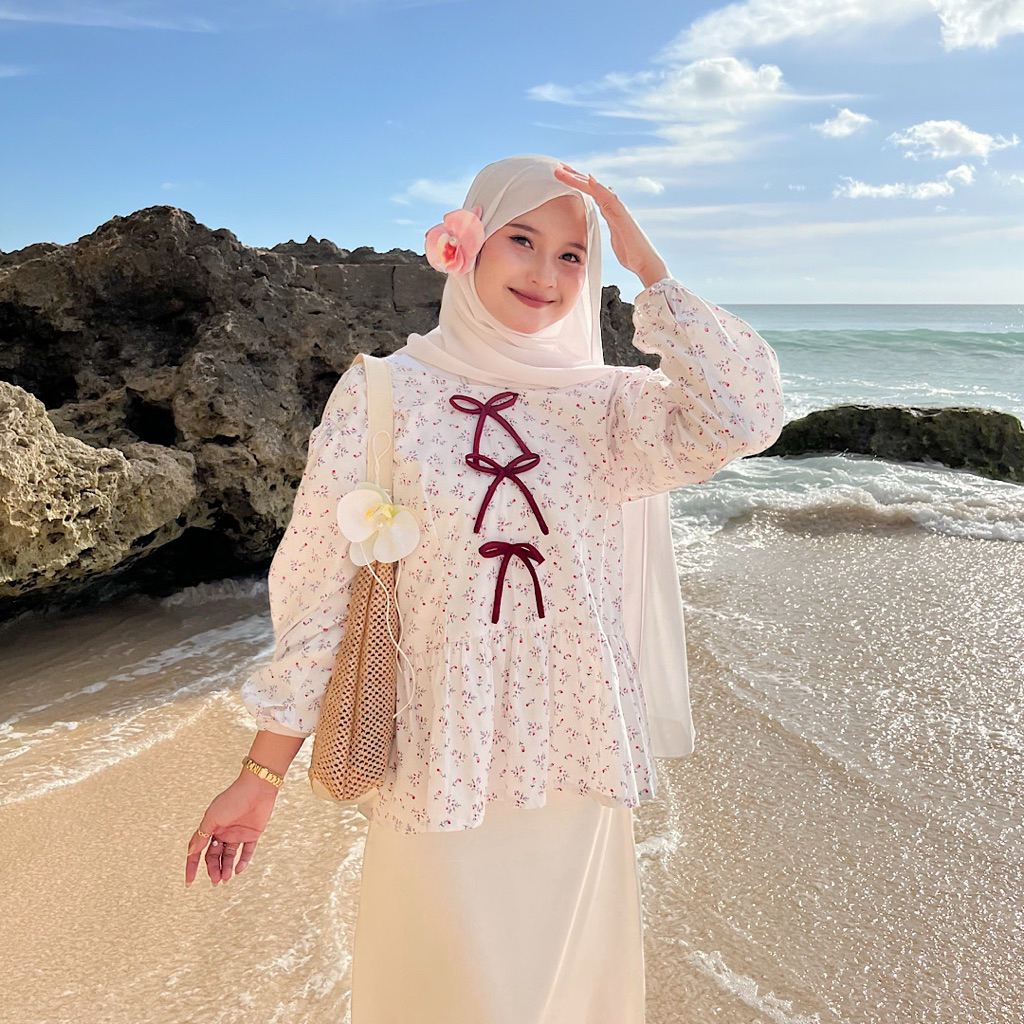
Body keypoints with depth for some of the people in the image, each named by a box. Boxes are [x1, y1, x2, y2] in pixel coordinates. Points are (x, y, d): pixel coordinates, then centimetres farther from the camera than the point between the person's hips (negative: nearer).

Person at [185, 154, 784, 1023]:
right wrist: (262, 771, -4)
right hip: (441, 766, -2)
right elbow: (320, 593, -5)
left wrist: (645, 261, -11)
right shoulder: (386, 393, -5)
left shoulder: (609, 404, 1)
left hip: (577, 762, 3)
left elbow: (745, 417, -17)